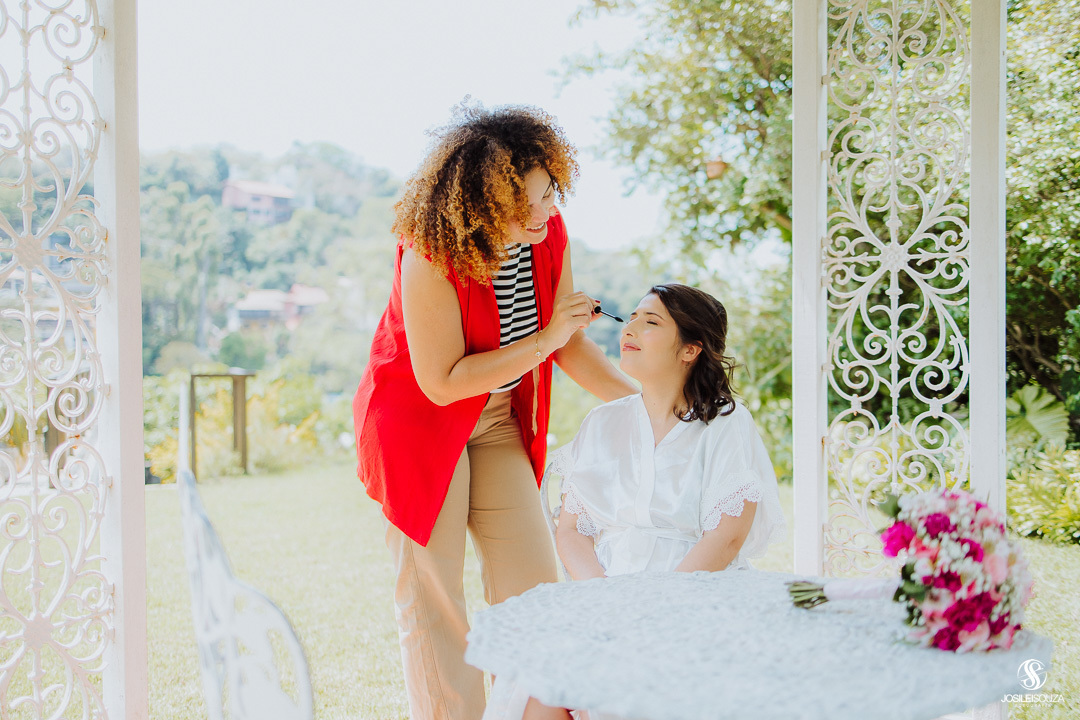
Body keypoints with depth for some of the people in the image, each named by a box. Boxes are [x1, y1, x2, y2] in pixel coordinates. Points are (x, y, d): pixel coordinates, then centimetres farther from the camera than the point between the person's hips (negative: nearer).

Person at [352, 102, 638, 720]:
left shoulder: (549, 234, -10)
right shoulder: (430, 257, -28)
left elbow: (569, 344, 0)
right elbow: (442, 382, -26)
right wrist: (545, 339, -28)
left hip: (498, 421, 6)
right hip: (418, 420, -5)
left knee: (533, 586, 4)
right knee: (433, 598, -1)